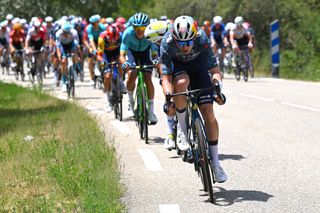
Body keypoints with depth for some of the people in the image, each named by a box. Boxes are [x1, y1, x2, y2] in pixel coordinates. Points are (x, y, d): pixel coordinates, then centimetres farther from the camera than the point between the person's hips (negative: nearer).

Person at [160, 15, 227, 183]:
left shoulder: (202, 39, -33)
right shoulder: (167, 43, -34)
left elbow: (214, 69, -30)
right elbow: (166, 77, -33)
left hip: (197, 64, 1)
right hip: (176, 65, -1)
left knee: (208, 112, -11)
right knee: (181, 82, -39)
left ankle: (215, 162, 0)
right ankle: (182, 128, -15)